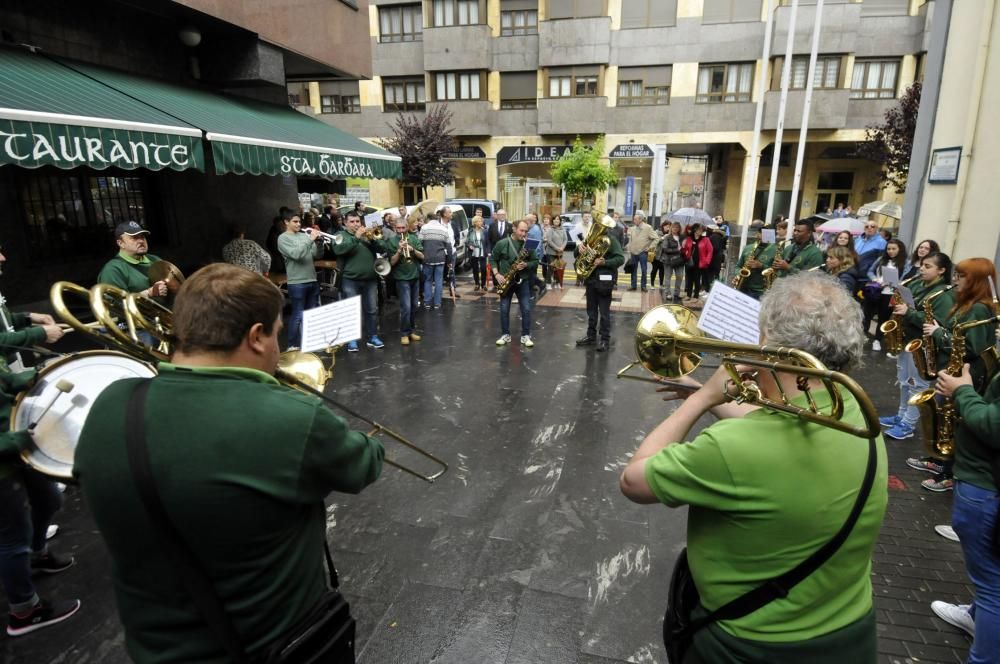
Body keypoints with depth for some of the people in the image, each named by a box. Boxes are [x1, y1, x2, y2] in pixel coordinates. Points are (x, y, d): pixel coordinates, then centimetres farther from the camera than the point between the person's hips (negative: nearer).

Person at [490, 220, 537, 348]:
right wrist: (497, 274, -10)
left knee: (526, 309, -2)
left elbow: (535, 261, 4)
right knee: (504, 309, 3)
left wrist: (526, 265, -16)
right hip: (506, 281, -1)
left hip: (523, 281, 1)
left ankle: (525, 336, 9)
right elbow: (492, 259, 2)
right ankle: (505, 335, 17)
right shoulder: (502, 243, -4)